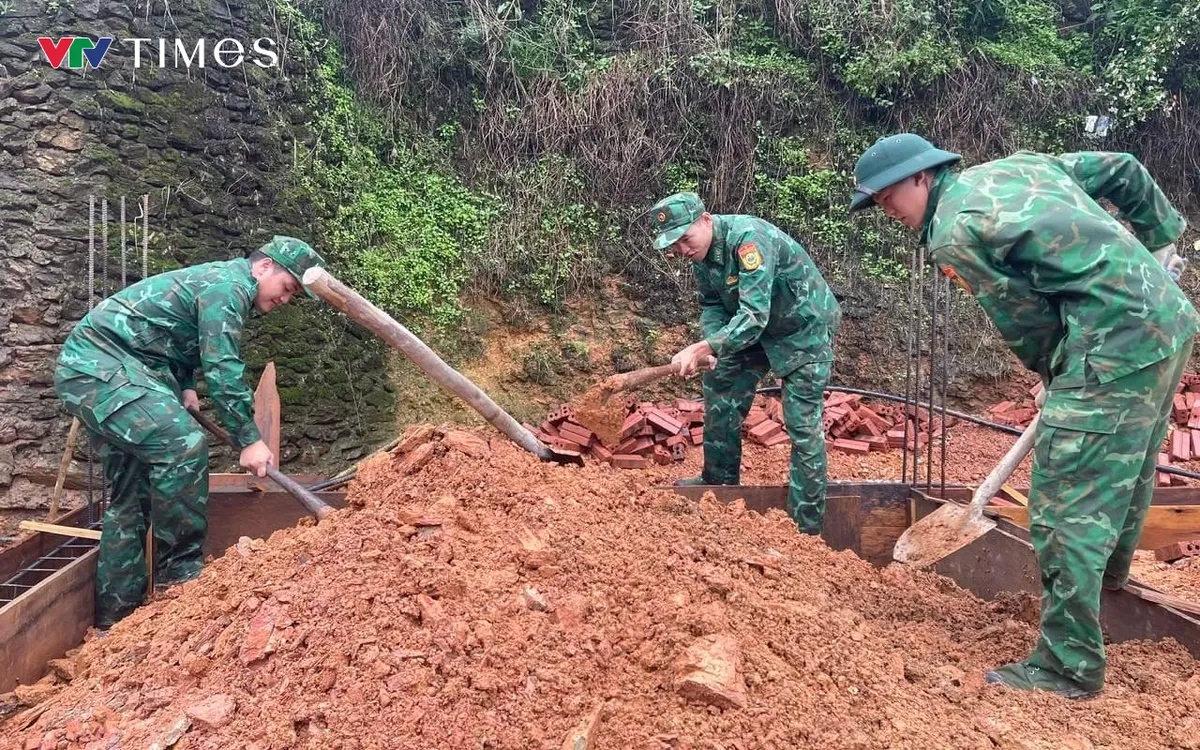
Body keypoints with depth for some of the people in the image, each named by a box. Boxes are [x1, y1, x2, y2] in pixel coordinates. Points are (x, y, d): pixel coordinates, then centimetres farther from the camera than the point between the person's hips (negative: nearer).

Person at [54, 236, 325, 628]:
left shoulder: (220, 284, 17)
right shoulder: (229, 284, -14)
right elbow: (223, 369, -20)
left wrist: (184, 387, 11)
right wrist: (249, 439, -17)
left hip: (90, 368, 11)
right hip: (99, 364, -11)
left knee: (132, 495, 8)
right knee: (182, 443, -24)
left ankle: (115, 615, 13)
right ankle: (179, 571, -14)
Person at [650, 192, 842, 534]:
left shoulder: (748, 238, -33)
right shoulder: (701, 252, -6)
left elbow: (754, 315, -39)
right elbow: (711, 306, 2)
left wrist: (701, 348, -44)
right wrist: (716, 347, -17)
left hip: (805, 328, -8)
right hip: (757, 327, 8)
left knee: (803, 423, -10)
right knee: (720, 387, 8)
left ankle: (808, 526, -1)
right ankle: (720, 479, 25)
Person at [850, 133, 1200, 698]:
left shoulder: (953, 233, -10)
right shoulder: (1018, 164, 16)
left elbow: (1025, 320, -7)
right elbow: (1123, 171, 22)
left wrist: (1057, 379, 10)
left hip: (1117, 343, -10)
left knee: (1067, 508, -5)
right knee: (1126, 468, 28)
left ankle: (1068, 667, 2)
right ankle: (1110, 568, 52)